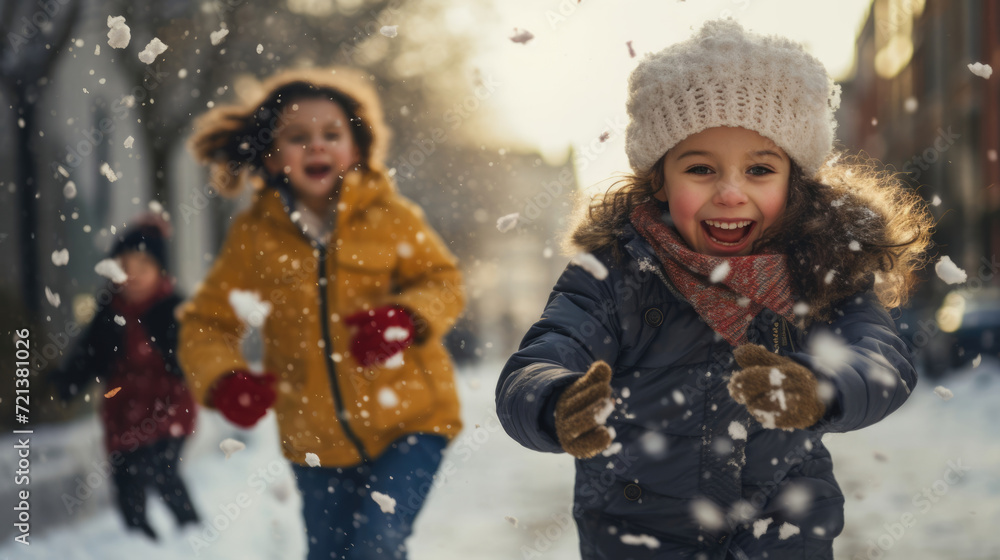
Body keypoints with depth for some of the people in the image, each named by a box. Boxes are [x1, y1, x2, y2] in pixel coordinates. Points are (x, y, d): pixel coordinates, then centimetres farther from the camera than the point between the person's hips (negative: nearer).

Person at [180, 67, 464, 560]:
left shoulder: (388, 215, -6)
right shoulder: (254, 234, -3)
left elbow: (443, 282, 1)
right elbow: (206, 324, 2)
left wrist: (406, 318, -21)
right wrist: (223, 381, -18)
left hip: (408, 421, -2)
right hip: (318, 440, 3)